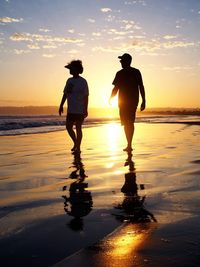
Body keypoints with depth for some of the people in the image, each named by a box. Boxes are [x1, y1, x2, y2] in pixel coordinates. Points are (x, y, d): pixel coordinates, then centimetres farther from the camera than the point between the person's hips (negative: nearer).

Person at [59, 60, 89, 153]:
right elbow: (65, 94, 16)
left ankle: (78, 148, 9)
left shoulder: (83, 82, -7)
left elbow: (86, 96, -9)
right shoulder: (69, 81, 11)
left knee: (78, 128, -1)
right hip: (70, 110, 7)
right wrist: (61, 105, 13)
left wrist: (85, 109, -14)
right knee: (68, 127, 8)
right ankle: (75, 143, 29)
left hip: (79, 110, -6)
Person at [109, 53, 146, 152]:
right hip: (134, 100, 4)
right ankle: (129, 145, 19)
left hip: (123, 101, -4)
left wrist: (110, 99, 10)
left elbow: (116, 88, -5)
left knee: (126, 123, 1)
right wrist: (143, 101, 2)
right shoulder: (136, 72, 3)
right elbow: (141, 87, 0)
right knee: (131, 123, 14)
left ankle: (129, 145, -6)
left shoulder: (120, 73, -7)